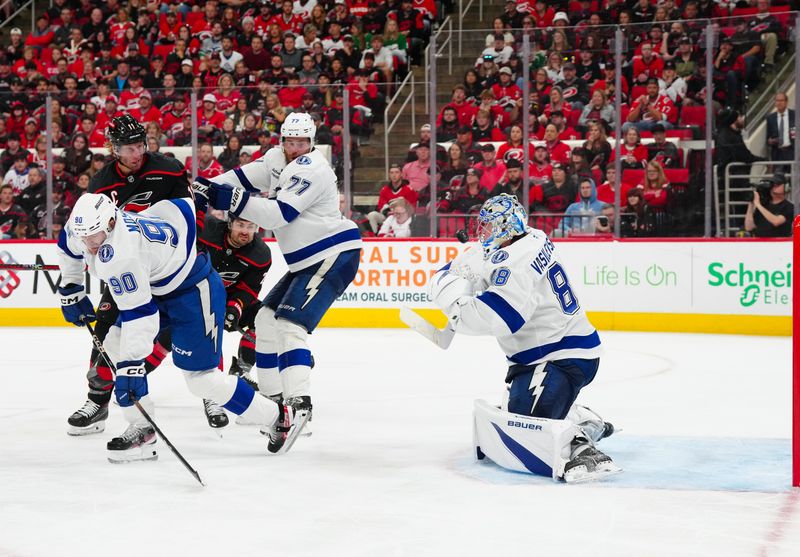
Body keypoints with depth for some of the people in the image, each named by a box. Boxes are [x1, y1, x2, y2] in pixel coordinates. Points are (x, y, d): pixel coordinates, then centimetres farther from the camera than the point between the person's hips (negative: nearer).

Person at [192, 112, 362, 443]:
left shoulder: (312, 170, -19)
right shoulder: (277, 160, 9)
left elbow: (276, 215, -27)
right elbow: (242, 179, 9)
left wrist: (232, 200, -33)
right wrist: (206, 189, -7)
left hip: (335, 256, -10)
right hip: (309, 261, 10)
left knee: (289, 323, -22)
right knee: (266, 319, 14)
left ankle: (299, 403, -31)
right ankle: (273, 396, 22)